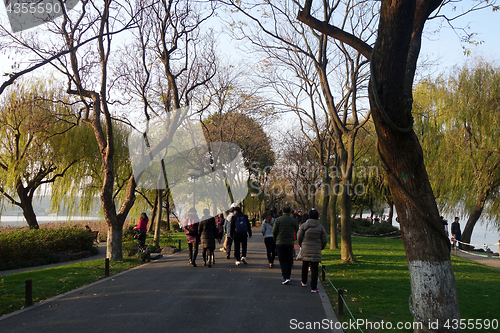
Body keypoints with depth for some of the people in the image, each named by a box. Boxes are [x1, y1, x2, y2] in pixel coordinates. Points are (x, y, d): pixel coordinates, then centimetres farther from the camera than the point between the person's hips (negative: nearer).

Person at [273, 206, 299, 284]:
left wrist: (275, 239, 13)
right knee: (289, 260, 14)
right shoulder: (293, 220, 2)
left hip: (280, 243, -2)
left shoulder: (278, 220, -5)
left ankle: (286, 277, -13)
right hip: (290, 243, 2)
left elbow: (274, 231, -3)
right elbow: (297, 231, 6)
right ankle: (288, 276, 22)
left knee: (282, 261, -1)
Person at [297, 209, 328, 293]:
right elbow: (324, 240, 0)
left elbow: (299, 237, -2)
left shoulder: (304, 225, -5)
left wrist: (301, 245, 17)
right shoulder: (320, 227, -4)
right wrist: (321, 247, 19)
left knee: (305, 265, 22)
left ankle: (304, 282, 38)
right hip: (316, 251, -1)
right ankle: (313, 287, -1)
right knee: (314, 269, 1)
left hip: (305, 249, 1)